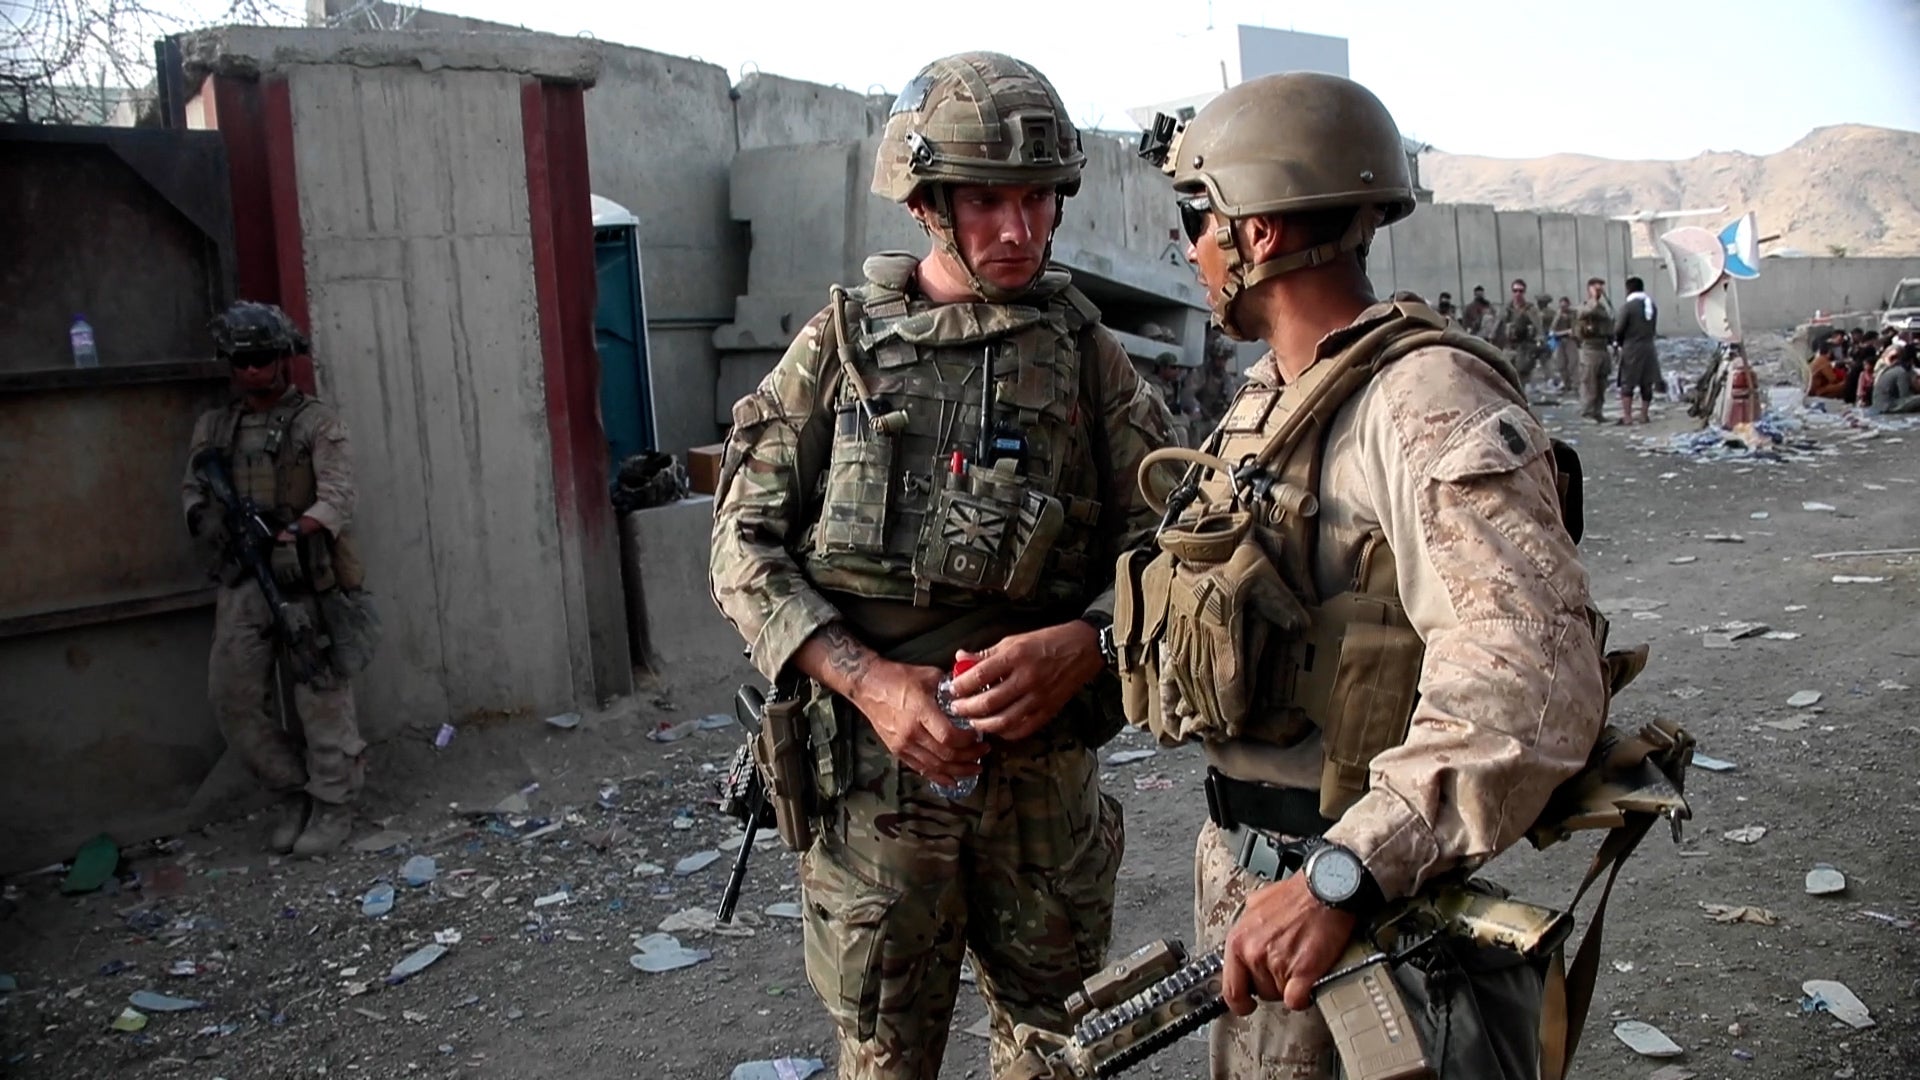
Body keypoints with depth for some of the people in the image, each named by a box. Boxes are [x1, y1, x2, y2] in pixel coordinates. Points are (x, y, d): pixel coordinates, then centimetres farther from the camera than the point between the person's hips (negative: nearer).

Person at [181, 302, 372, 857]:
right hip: (240, 583, 5)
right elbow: (191, 489, 15)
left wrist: (294, 533, -28)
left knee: (321, 696, -2)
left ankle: (332, 806, 11)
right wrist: (202, 514, -9)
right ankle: (292, 793, 22)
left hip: (306, 580, -5)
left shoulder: (317, 423, -1)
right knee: (232, 696, 5)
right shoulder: (213, 426, 14)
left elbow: (336, 496, -11)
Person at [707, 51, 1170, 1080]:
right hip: (875, 767, -1)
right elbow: (745, 543, -3)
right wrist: (870, 682, -16)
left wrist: (1079, 646, -19)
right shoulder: (840, 345, 0)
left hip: (1047, 767, 1)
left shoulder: (1086, 354, 4)